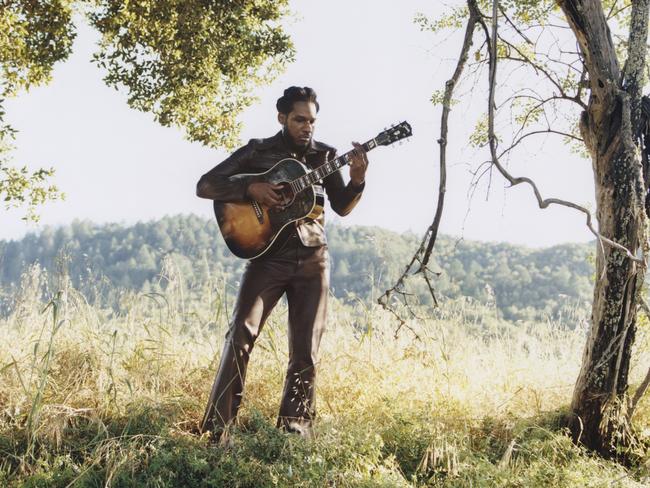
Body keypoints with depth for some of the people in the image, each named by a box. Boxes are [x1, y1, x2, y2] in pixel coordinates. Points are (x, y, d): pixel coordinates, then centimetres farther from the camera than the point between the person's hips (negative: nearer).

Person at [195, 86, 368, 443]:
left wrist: (356, 181, -12)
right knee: (241, 335, -14)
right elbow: (205, 186, -1)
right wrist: (250, 189, -16)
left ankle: (294, 427, 14)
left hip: (312, 260, 3)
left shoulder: (324, 155, 11)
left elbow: (342, 207, 7)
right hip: (267, 255, -2)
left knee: (305, 349, 2)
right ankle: (216, 427, -10)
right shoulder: (257, 151, 3)